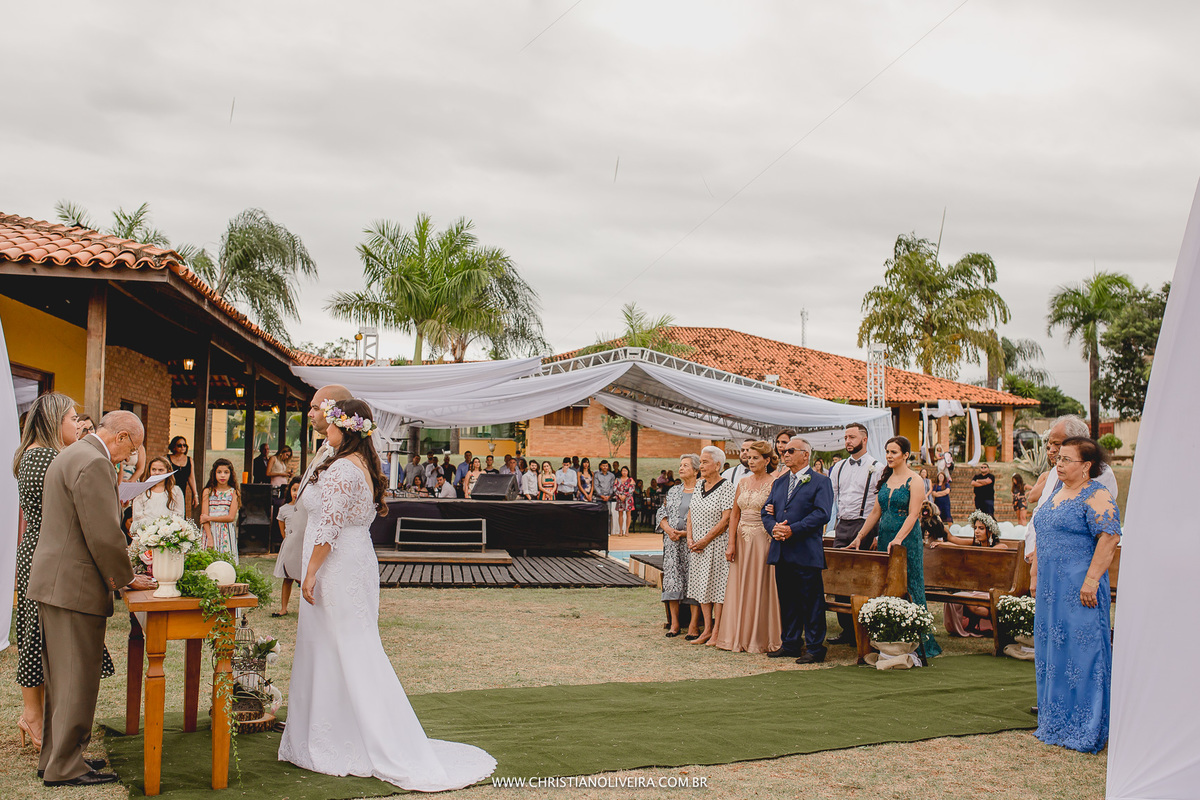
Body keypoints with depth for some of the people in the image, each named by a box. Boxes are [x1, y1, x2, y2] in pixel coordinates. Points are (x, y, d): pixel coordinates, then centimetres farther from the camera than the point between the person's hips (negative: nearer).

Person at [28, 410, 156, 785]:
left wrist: (116, 572, 18)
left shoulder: (69, 456, 17)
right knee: (77, 679, -1)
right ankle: (65, 766, 7)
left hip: (53, 583, 11)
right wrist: (126, 578, -7)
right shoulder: (94, 463, -17)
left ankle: (55, 755, 27)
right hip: (75, 588, -11)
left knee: (62, 678, 18)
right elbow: (104, 534, -21)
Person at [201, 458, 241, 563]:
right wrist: (210, 538, -11)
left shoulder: (234, 493, 3)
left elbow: (231, 517, -5)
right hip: (210, 531, 0)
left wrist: (209, 518, -8)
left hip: (227, 533, 0)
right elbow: (204, 517, -2)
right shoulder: (208, 492, 4)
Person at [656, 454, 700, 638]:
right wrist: (669, 529, -4)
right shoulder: (673, 491, 16)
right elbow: (661, 513, 15)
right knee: (672, 579, -1)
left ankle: (694, 624, -3)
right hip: (673, 543, 5)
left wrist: (687, 533, -16)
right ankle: (674, 623, 6)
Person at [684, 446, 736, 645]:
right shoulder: (699, 485, 11)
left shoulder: (726, 487, -11)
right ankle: (707, 630, 16)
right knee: (702, 586, 9)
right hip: (698, 545, 7)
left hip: (716, 544, -7)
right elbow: (691, 513, 13)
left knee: (717, 586, -3)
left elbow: (726, 520, -16)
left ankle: (716, 632, 3)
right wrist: (690, 539, 0)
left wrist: (704, 541, -15)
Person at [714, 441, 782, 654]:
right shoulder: (743, 482, 11)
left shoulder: (773, 483, -6)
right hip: (742, 540, 6)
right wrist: (731, 544, 4)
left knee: (760, 587, -1)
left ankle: (760, 639, 9)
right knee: (739, 587, 7)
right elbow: (734, 515, 11)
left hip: (763, 540, -6)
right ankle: (739, 637, 16)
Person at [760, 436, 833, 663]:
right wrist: (773, 528, -7)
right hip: (781, 551, 6)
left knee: (811, 601, -2)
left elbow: (821, 514, -13)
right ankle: (790, 644, 21)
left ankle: (814, 648, 5)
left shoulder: (821, 482, -2)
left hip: (806, 553, -6)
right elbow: (766, 511, 15)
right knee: (786, 600, 12)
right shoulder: (778, 482, 19)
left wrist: (792, 529, -19)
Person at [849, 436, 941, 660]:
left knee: (907, 590, -5)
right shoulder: (885, 479, 13)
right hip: (885, 539, 7)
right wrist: (860, 537, 12)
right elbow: (876, 512, 16)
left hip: (907, 541, -7)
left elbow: (913, 515, -15)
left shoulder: (914, 481, -7)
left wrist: (898, 539, -27)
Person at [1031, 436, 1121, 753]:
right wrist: (1038, 578, 18)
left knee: (1080, 653, -5)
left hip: (1078, 588, -9)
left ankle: (1084, 730, 3)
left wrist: (1091, 580, -23)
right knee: (1051, 651, 13)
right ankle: (1056, 723, 23)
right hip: (1051, 586, 9)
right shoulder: (1057, 490, 15)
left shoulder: (1096, 496, -11)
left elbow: (1109, 538, -19)